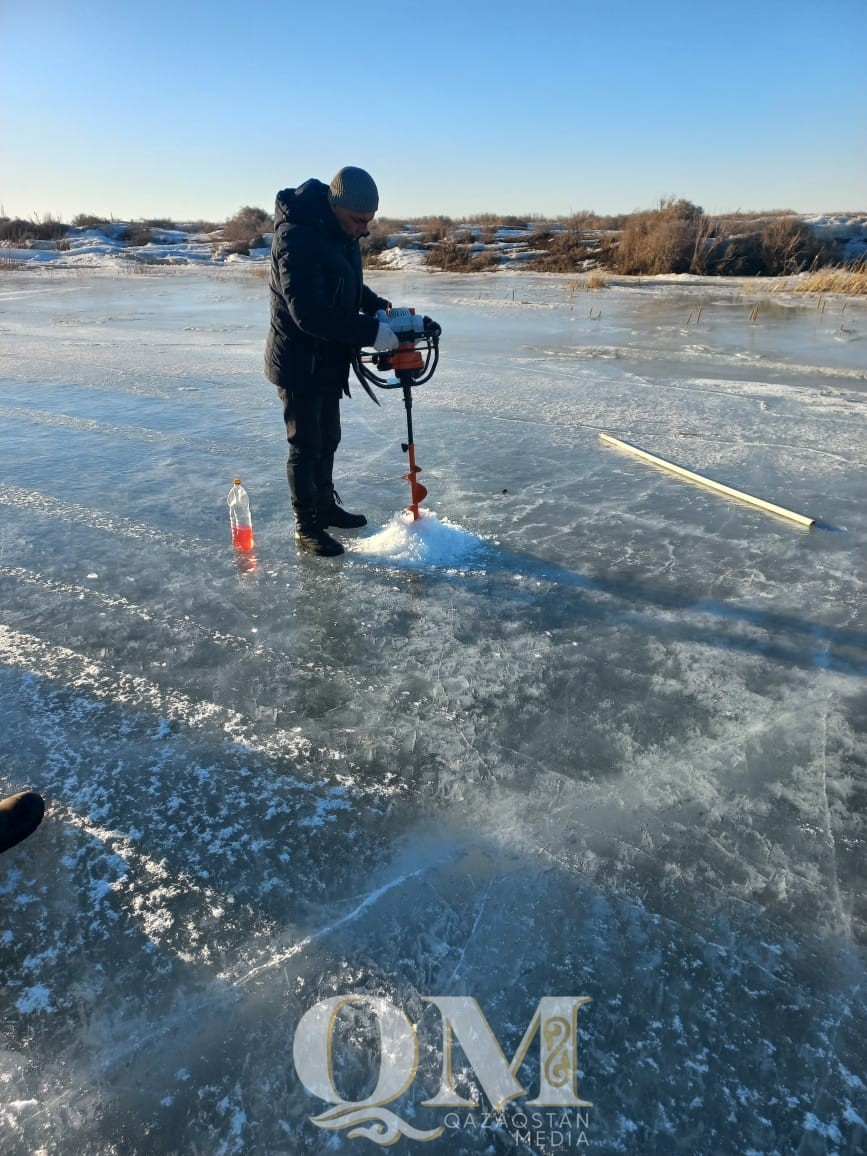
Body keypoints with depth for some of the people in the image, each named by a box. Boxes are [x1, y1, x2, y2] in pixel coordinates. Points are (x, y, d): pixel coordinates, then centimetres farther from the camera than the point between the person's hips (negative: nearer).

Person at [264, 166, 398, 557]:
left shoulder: (341, 233, 6)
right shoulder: (296, 238, -24)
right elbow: (310, 315, -30)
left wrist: (380, 306, 2)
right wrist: (372, 331, -29)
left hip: (329, 360, 9)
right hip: (299, 363, -9)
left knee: (328, 439, 19)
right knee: (306, 445, 0)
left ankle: (325, 507, 35)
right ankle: (307, 528, 12)